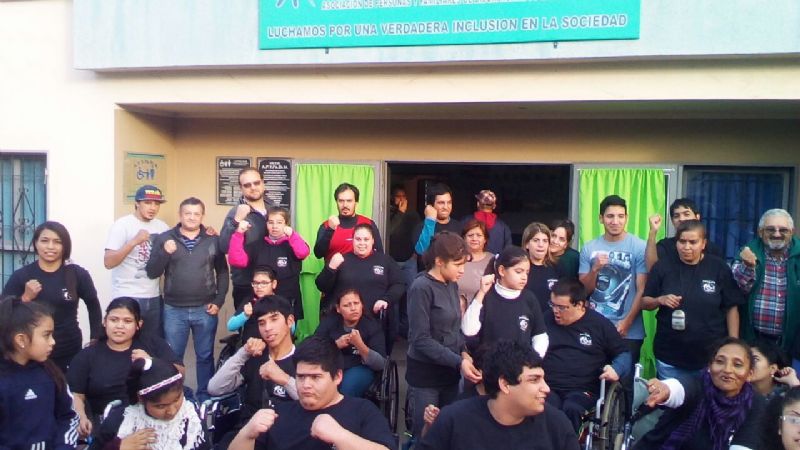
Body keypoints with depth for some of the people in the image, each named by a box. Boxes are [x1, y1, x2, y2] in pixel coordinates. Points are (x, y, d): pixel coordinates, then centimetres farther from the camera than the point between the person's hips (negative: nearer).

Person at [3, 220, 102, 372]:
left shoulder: (78, 274, -3)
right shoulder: (21, 276, -2)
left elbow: (94, 307, 11)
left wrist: (95, 340, 9)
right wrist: (25, 298, -15)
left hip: (70, 353, 0)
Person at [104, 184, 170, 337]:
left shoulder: (162, 226, 7)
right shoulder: (123, 224, -8)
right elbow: (108, 262, -15)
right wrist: (134, 241, -26)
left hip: (154, 297, 5)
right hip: (128, 298, -5)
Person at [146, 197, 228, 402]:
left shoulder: (213, 240, 2)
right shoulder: (164, 238, 1)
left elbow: (222, 272, 4)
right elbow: (152, 272, -1)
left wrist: (219, 301, -3)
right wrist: (164, 253, -18)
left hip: (205, 310, 0)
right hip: (174, 310, 0)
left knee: (205, 356, 11)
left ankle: (205, 398, 25)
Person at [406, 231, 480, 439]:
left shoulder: (452, 285, 6)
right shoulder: (421, 288, -17)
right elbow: (421, 340, -20)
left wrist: (464, 353, -5)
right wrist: (458, 362, -22)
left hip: (450, 372, 7)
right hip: (425, 373, -7)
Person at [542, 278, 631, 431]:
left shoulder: (599, 323, 9)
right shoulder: (546, 320, 13)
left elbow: (623, 353, 15)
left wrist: (616, 369, -6)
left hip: (583, 389, 0)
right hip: (548, 387, 1)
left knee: (571, 410, -35)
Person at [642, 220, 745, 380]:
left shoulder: (719, 268, -3)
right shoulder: (663, 266, -2)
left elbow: (731, 308, 1)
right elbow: (645, 302, 4)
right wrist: (660, 300, -17)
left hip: (711, 356, 0)